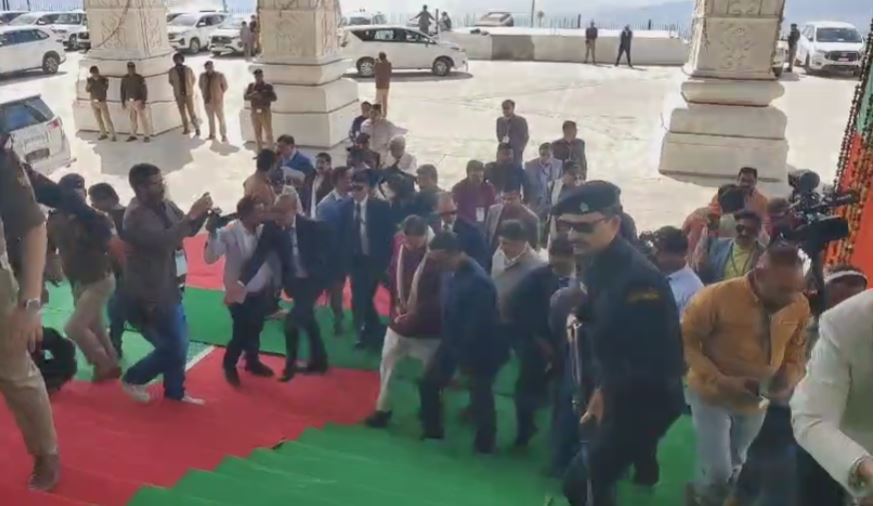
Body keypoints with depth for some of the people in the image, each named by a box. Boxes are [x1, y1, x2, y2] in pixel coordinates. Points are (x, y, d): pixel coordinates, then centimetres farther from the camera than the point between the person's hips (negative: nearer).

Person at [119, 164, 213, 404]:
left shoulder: (165, 205, 2)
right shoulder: (136, 216, -22)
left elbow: (189, 231, 12)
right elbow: (164, 241, -35)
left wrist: (202, 213, -8)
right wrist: (192, 214, -32)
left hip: (167, 288, 8)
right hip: (147, 295, -8)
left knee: (179, 344, 15)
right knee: (172, 347, -1)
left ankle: (175, 391, 32)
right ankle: (132, 380, 22)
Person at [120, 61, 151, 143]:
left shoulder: (140, 78, -7)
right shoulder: (124, 79, 4)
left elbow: (144, 90, -8)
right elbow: (122, 91, 9)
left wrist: (144, 102, -15)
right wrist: (123, 102, 6)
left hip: (139, 101, -4)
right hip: (129, 102, 4)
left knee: (143, 118, -4)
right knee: (132, 119, 6)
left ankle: (147, 136, -1)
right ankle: (133, 135, 12)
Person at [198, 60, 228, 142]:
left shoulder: (220, 75, -12)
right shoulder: (202, 76, -1)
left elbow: (225, 86, -1)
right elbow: (201, 86, 15)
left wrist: (219, 94, 1)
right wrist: (204, 95, 10)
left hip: (218, 101, -3)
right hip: (207, 101, 3)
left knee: (221, 118, 3)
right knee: (210, 118, 14)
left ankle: (224, 136, 12)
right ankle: (212, 134, 25)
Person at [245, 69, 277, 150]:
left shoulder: (268, 86, -3)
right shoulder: (251, 86, 7)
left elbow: (274, 98, -10)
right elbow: (245, 97, 1)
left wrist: (263, 97, -22)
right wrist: (252, 95, -19)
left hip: (265, 112, -3)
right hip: (254, 113, 3)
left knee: (268, 134, -4)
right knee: (257, 134, 9)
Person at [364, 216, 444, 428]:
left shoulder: (435, 258, -19)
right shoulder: (400, 251, -3)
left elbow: (438, 296, -15)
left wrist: (415, 316, -15)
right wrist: (397, 306, 1)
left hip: (426, 325, -5)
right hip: (399, 320, 5)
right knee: (387, 364, 12)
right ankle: (383, 408, 29)